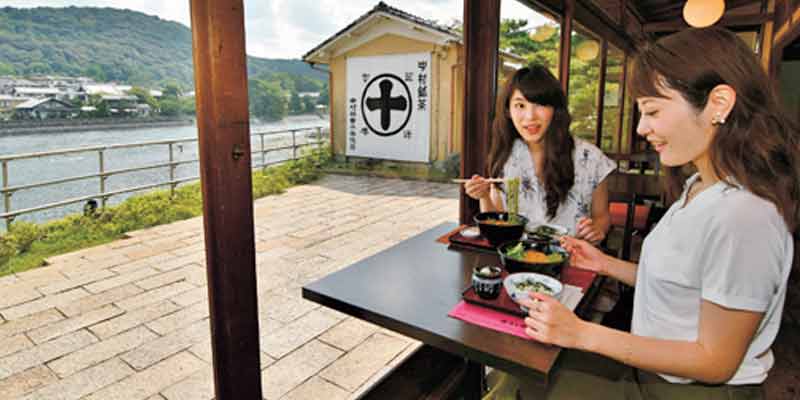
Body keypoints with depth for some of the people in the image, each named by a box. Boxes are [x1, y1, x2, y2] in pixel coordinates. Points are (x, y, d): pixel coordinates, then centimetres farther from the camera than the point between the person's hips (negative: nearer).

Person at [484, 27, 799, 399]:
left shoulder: (741, 215, -28)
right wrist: (606, 264, 3)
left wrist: (583, 334, -23)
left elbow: (716, 361, -22)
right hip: (652, 365, 8)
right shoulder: (700, 187, 2)